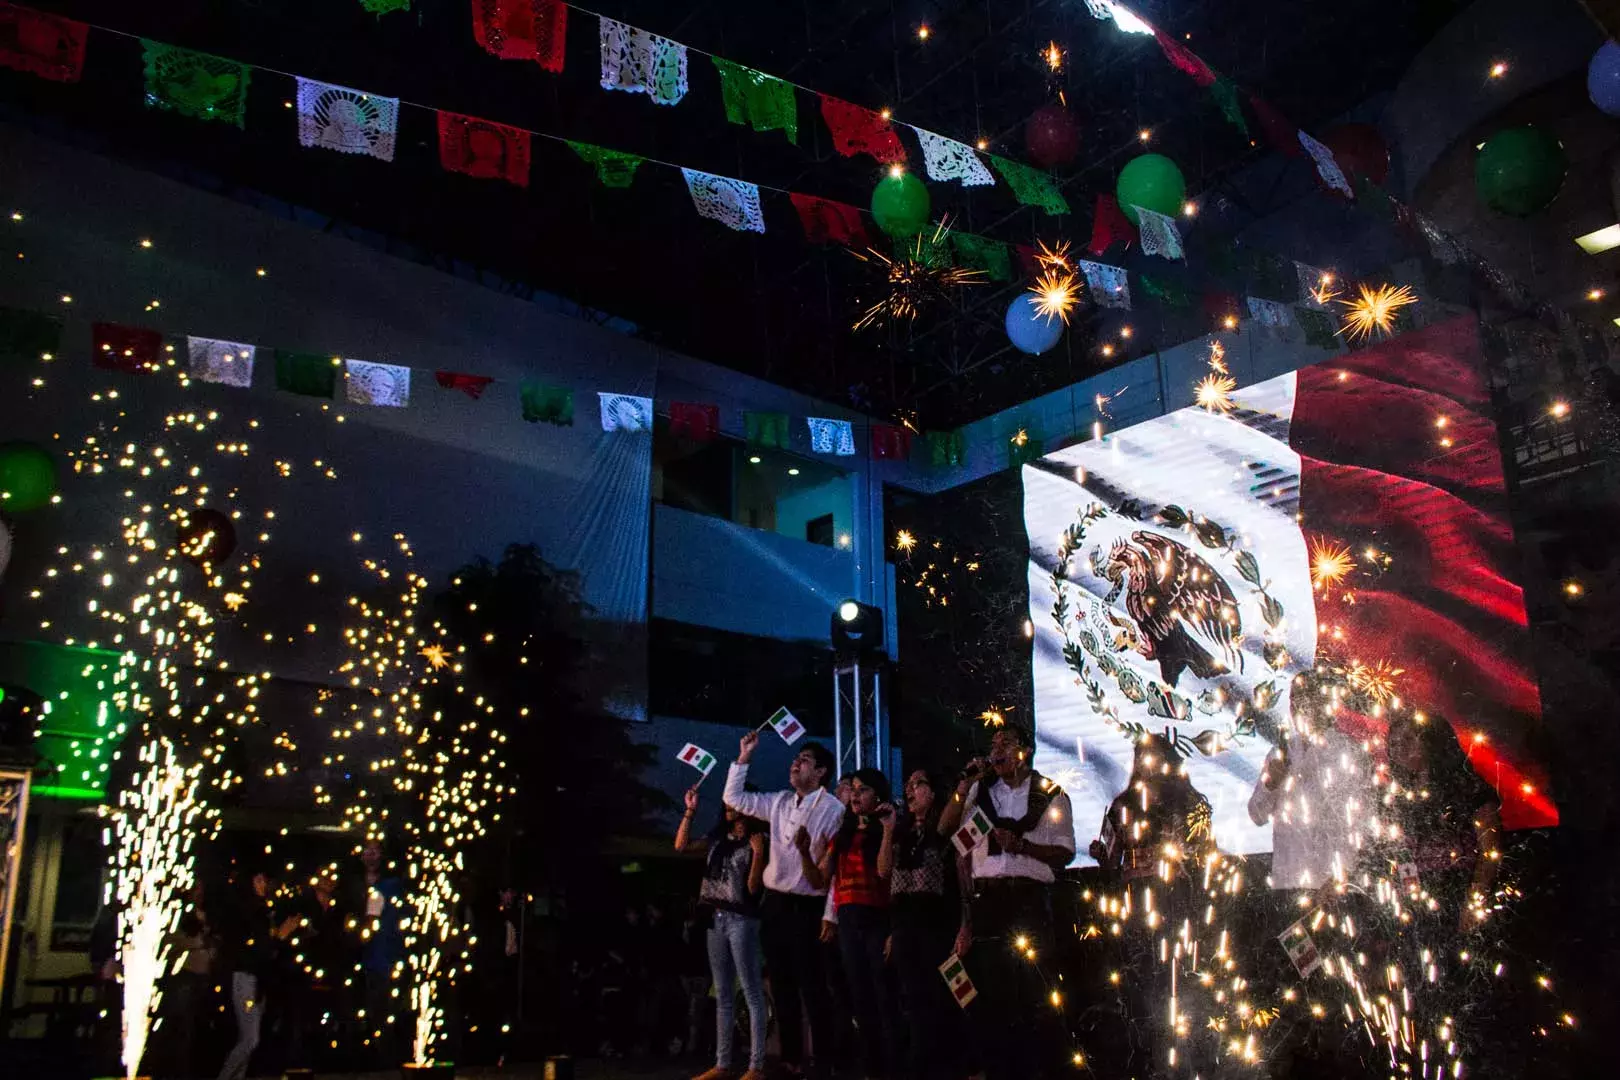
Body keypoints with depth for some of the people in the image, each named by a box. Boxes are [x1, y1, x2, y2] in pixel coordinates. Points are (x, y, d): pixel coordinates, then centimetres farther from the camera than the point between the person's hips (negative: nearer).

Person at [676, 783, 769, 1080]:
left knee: (752, 994, -5)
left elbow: (753, 888, -10)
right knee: (723, 996, 11)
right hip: (716, 918, 7)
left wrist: (758, 854, -23)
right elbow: (681, 846, 10)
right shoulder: (719, 838, 12)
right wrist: (690, 811, 6)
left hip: (742, 920, -7)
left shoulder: (757, 842, -6)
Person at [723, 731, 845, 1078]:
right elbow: (734, 798, 16)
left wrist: (831, 913, -16)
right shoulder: (779, 802, 9)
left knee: (812, 988, -1)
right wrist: (744, 757, 9)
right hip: (774, 904, 6)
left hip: (808, 907, -6)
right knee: (782, 986, 12)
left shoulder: (833, 809, -10)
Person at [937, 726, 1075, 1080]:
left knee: (1033, 991, -5)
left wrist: (1022, 845, -13)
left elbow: (1065, 852, 0)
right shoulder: (981, 791, 14)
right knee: (987, 988, 6)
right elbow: (945, 829, 7)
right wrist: (965, 785, -2)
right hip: (987, 898, 3)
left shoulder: (1050, 795, 5)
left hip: (1030, 900, -3)